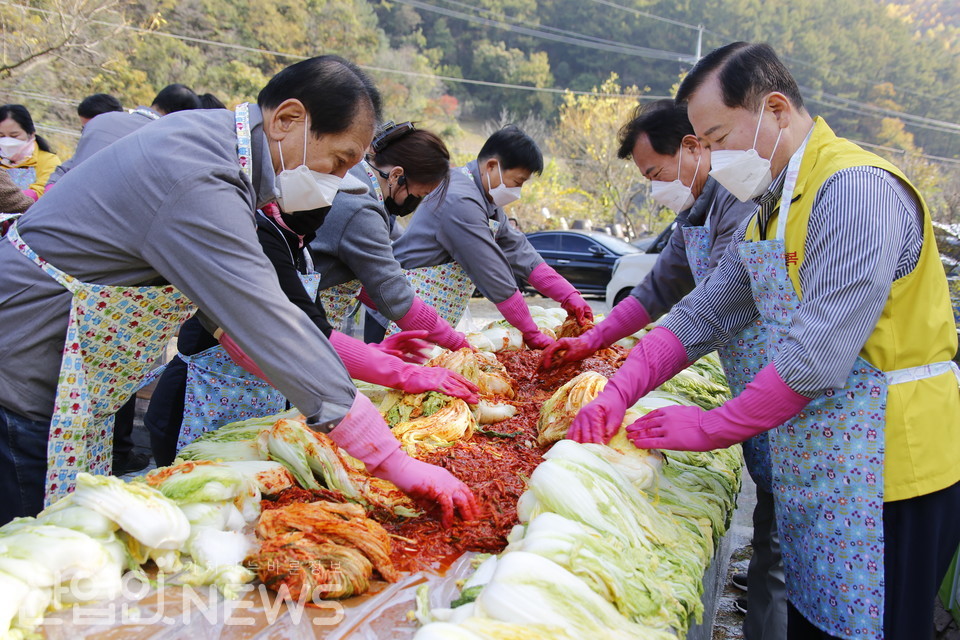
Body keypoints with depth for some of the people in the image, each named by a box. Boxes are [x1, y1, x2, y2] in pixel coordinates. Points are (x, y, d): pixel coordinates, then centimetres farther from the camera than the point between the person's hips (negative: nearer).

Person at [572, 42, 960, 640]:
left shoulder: (856, 188, -20)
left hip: (886, 470, -8)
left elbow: (820, 353, -26)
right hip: (815, 466, 9)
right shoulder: (774, 207, 11)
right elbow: (705, 313, 8)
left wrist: (710, 428, -16)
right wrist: (621, 389, -4)